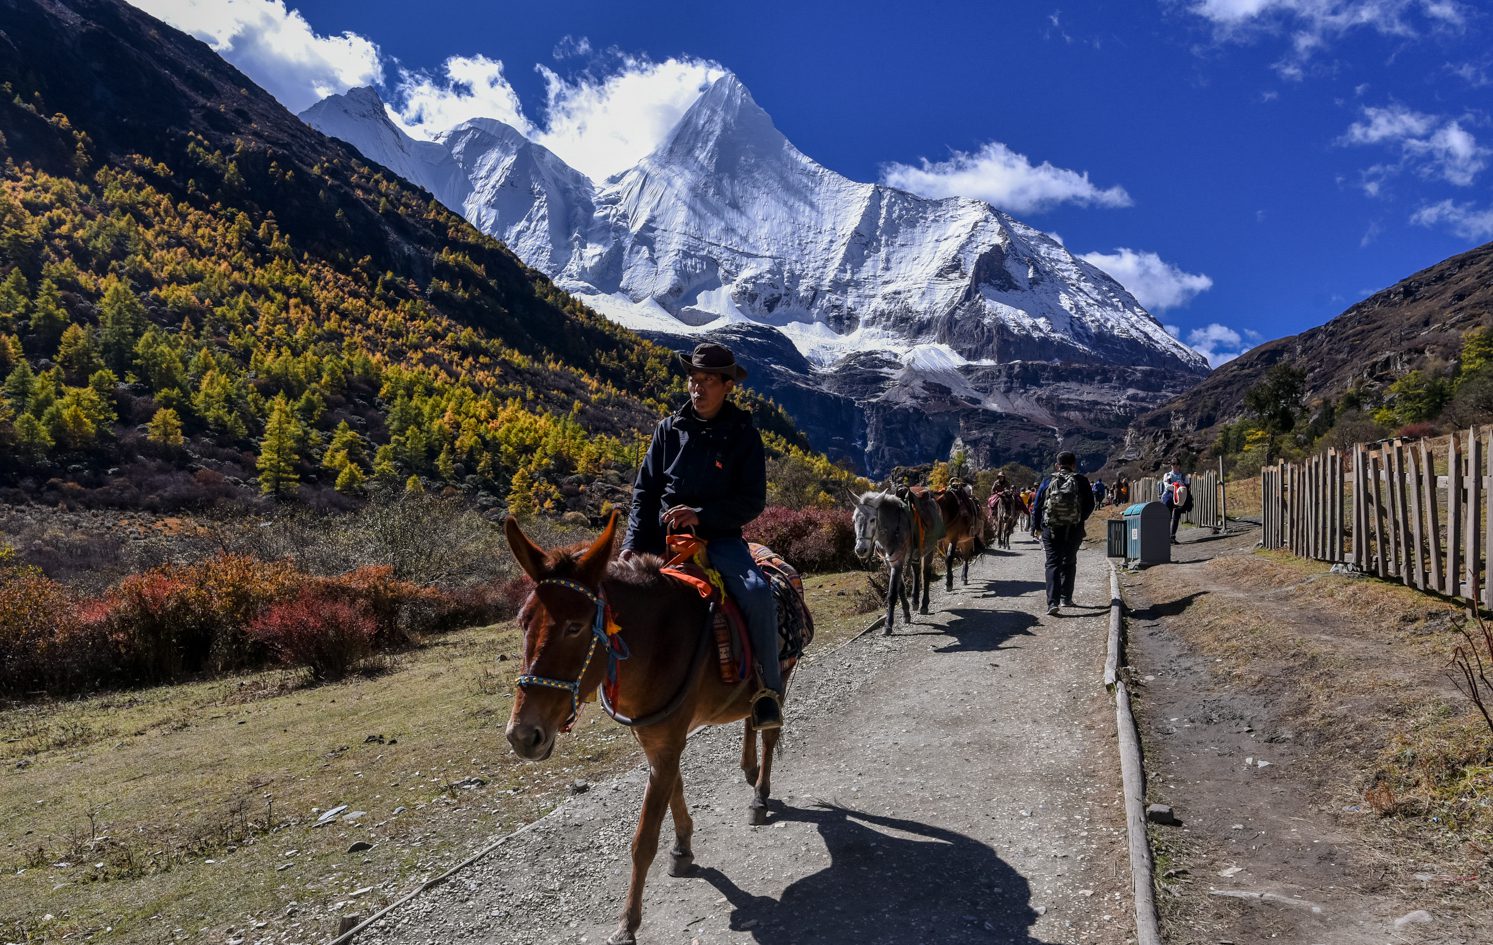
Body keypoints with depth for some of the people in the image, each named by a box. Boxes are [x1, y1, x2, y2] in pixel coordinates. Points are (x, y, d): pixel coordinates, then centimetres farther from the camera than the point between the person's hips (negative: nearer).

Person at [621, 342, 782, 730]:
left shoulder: (743, 433, 0)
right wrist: (633, 542, -6)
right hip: (664, 535, 3)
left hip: (719, 537, -3)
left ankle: (769, 688, -12)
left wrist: (701, 515, -18)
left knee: (757, 592, -29)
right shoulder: (670, 429, 6)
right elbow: (644, 490, 8)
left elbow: (752, 502, -4)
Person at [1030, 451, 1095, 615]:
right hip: (1074, 530, 0)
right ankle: (1066, 598, 24)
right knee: (1069, 563, 17)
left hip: (1051, 529, 0)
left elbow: (1036, 505, 2)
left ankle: (1052, 602, -15)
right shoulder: (1081, 481, -1)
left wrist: (1036, 527, 11)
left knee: (1053, 564, -1)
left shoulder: (1048, 481, 1)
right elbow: (1090, 505, 2)